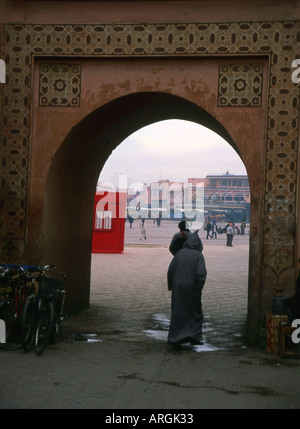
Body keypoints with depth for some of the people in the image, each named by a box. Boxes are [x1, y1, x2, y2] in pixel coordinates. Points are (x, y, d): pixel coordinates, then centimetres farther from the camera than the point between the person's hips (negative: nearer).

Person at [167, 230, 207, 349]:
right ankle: (194, 336, 14)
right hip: (192, 289, -3)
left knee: (177, 313, 9)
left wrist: (171, 287, 11)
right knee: (195, 312, 16)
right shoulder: (198, 256, -8)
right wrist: (198, 288, -7)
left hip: (178, 288, 3)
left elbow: (170, 271, 2)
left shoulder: (179, 254, 1)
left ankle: (175, 340, 7)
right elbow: (201, 273, -17)